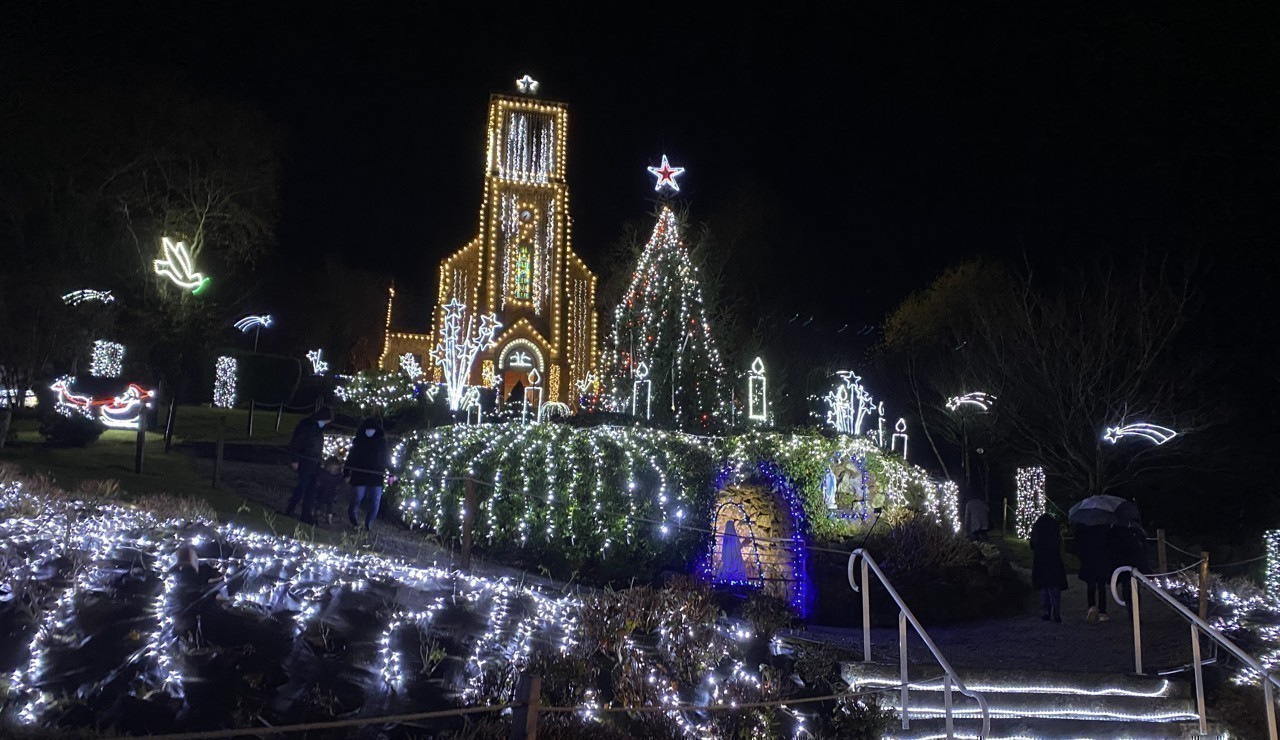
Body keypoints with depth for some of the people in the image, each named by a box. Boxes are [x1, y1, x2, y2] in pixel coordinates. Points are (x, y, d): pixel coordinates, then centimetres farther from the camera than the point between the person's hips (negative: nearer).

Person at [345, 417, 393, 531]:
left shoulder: (382, 443, 5)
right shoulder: (358, 442, 6)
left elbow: (387, 461, 8)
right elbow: (350, 459, 7)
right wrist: (347, 473, 0)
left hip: (376, 478, 1)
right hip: (359, 477, 0)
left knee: (375, 504, -1)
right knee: (356, 500, 4)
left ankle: (368, 524, 11)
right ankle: (352, 516, 31)